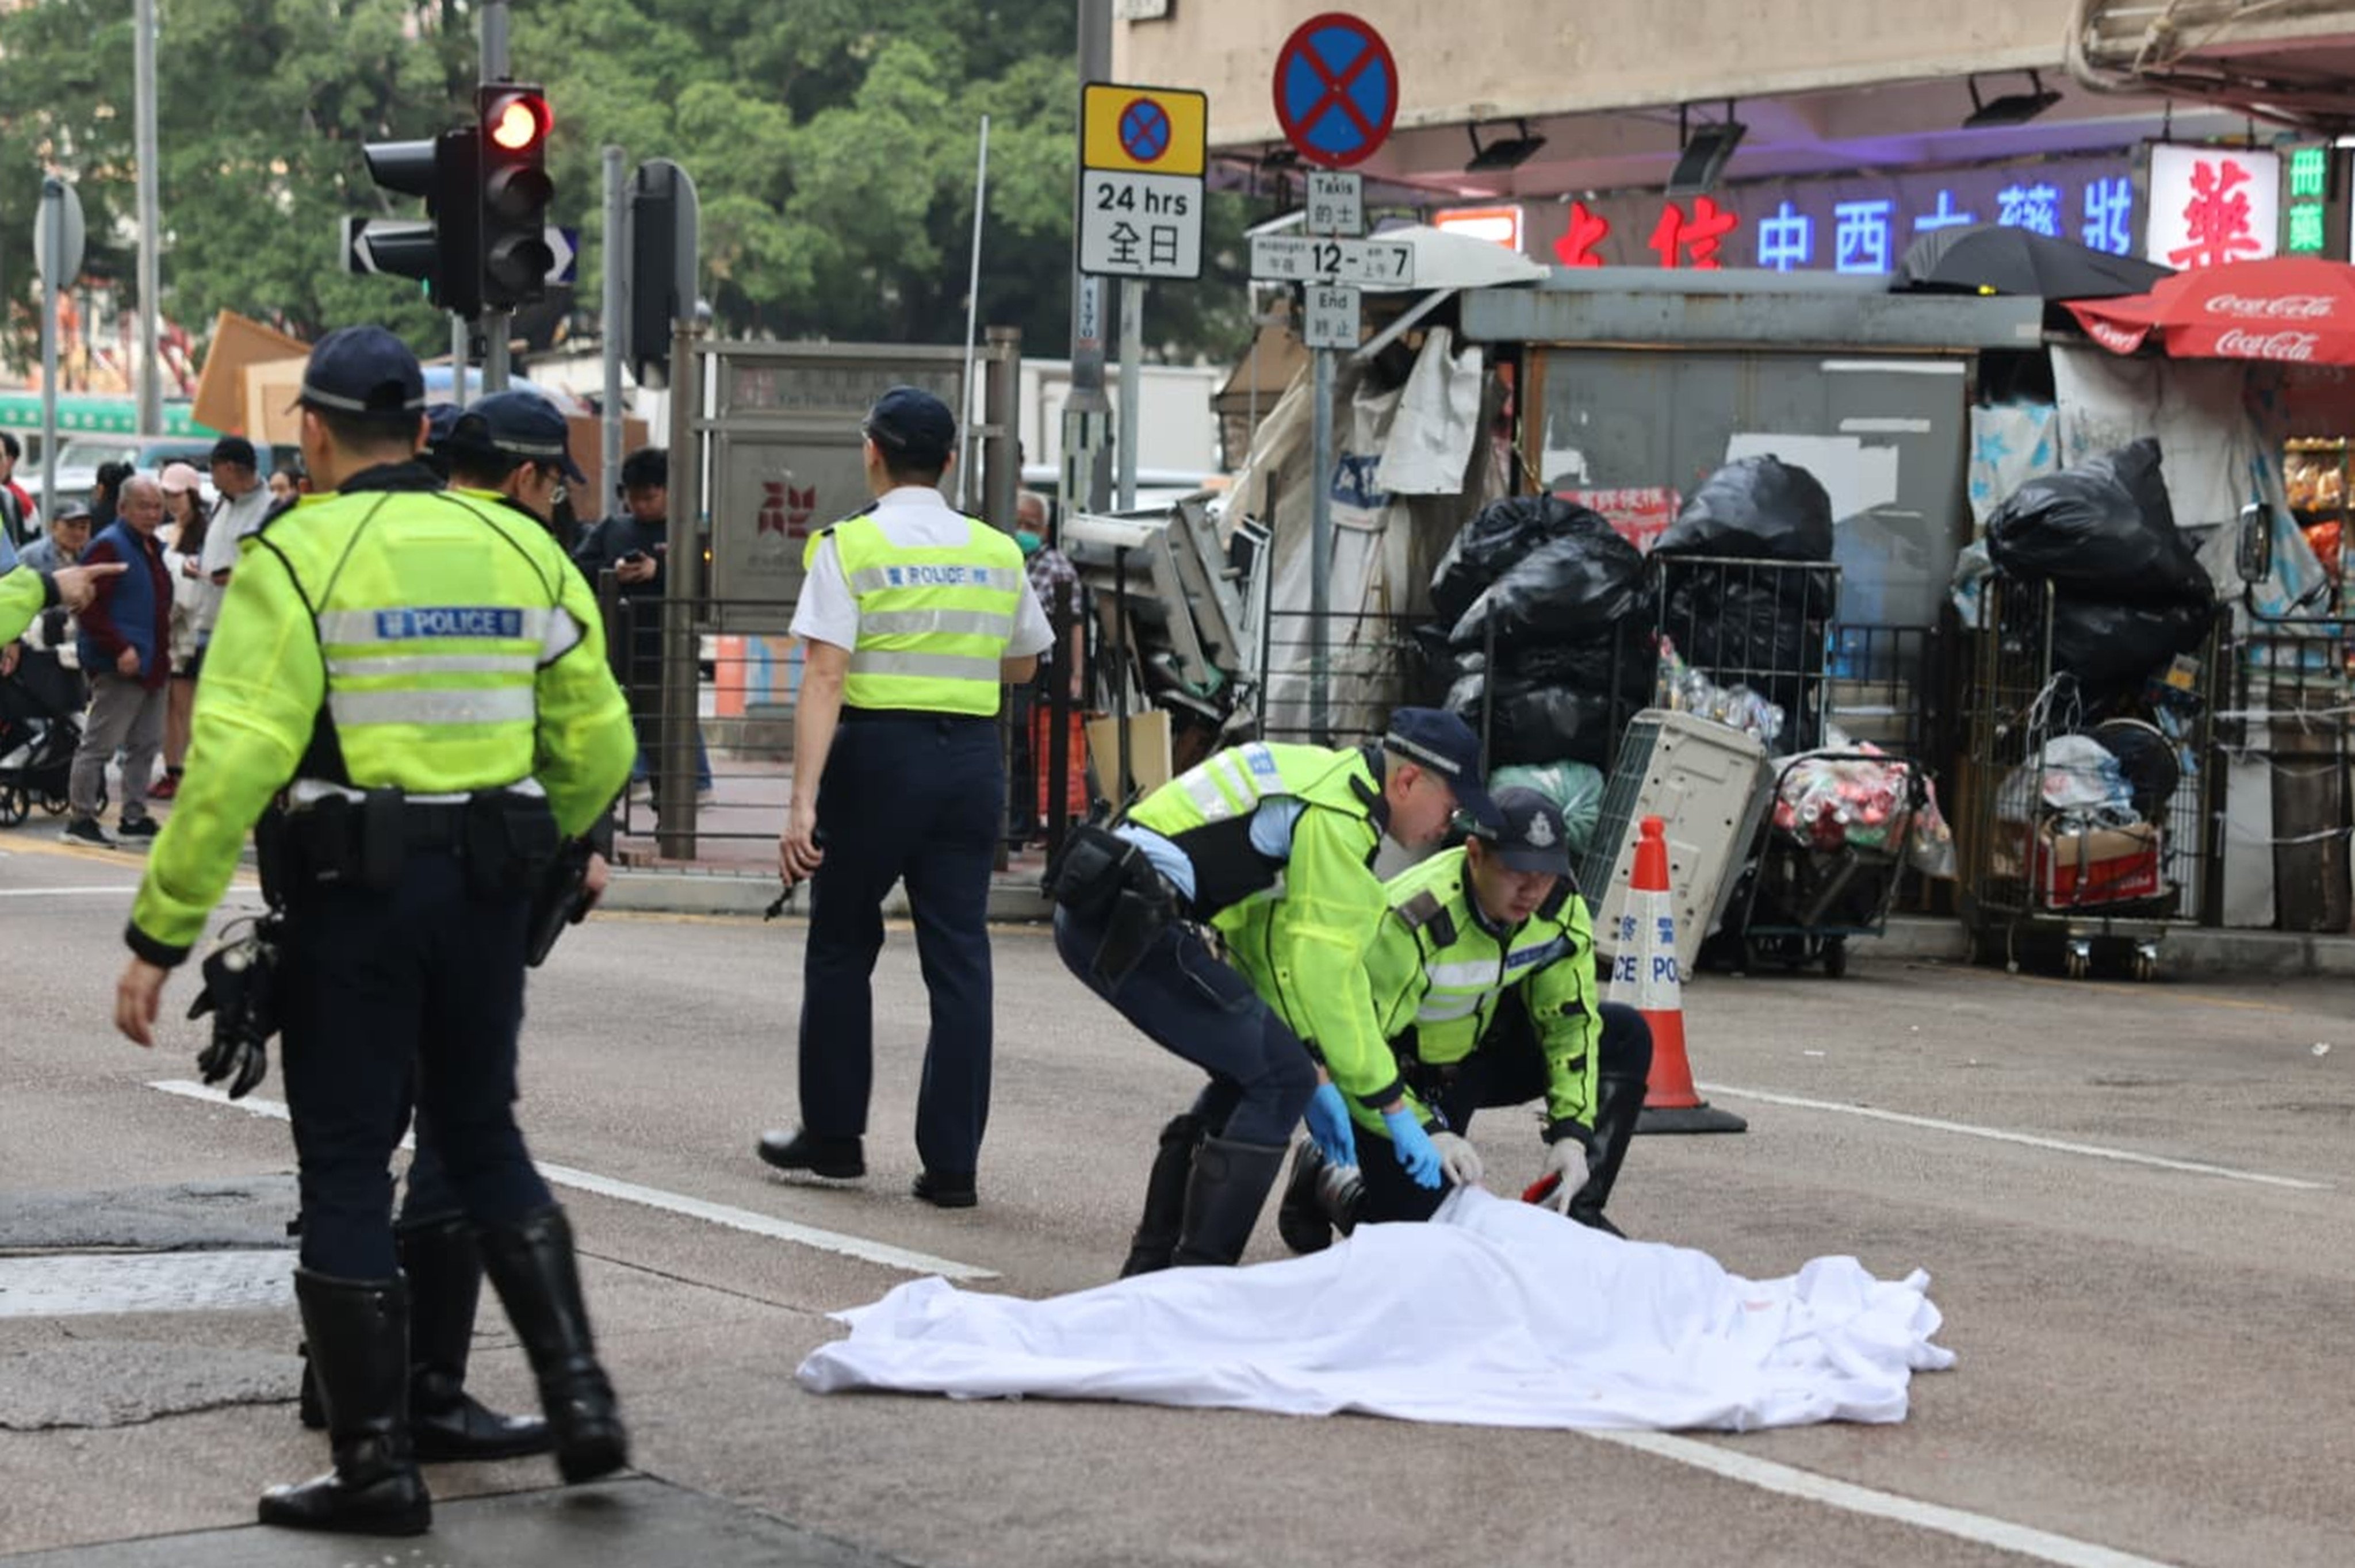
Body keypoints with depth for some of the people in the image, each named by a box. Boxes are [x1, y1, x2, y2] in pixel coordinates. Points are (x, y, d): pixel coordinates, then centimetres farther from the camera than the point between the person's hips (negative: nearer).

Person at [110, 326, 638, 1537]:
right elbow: (599, 745, 10)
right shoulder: (522, 551, 7)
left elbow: (236, 763, -17)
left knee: (347, 1174, 4)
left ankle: (377, 1468, 7)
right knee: (483, 1142, 21)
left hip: (354, 891, -5)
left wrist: (160, 935, -14)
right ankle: (580, 1401, 14)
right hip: (489, 886, 5)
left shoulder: (299, 557, -9)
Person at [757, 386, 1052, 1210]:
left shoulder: (850, 547, -6)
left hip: (879, 752, -3)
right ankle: (952, 1163, 3)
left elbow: (824, 678, -14)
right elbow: (1022, 666, 22)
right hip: (973, 757, 3)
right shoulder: (999, 553, 7)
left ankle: (833, 1133, 21)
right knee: (959, 956, 5)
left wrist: (803, 801, -17)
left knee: (841, 947, 14)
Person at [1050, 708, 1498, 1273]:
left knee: (1251, 1075, 18)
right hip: (1125, 923, -10)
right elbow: (1328, 977, -11)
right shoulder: (1337, 820, -11)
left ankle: (1152, 1265, 21)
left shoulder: (1330, 784, 20)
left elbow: (1270, 941, 24)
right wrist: (1395, 1107, -3)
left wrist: (1315, 1074, 22)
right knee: (1279, 1080, -7)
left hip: (1093, 913, 10)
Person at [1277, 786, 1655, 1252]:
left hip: (1481, 1048, 7)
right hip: (1404, 1073, -7)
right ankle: (1325, 1179, 11)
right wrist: (1428, 1133, -42)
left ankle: (1577, 1213, 1)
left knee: (1625, 1036, -6)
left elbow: (1572, 1022, -5)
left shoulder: (1561, 908, -14)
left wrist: (1572, 1134, -17)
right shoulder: (1413, 922, -34)